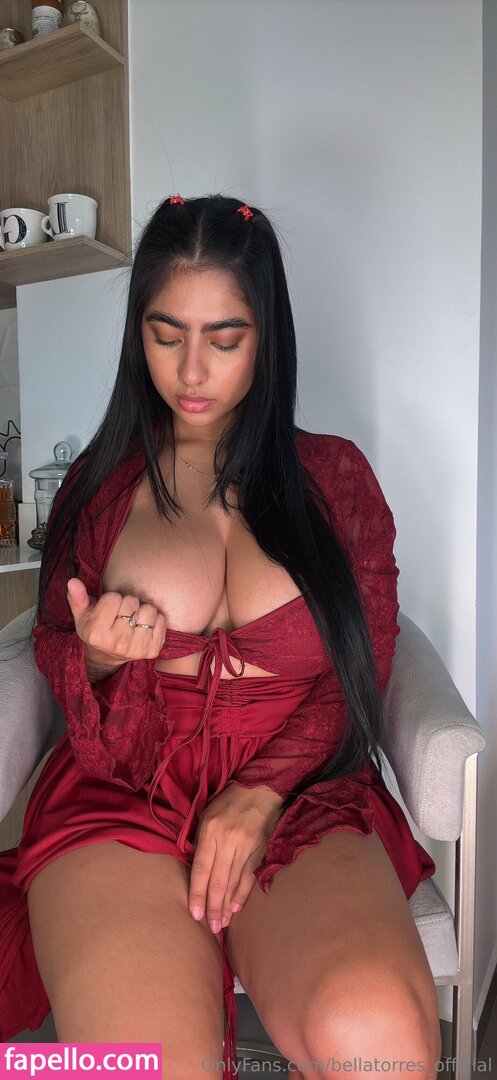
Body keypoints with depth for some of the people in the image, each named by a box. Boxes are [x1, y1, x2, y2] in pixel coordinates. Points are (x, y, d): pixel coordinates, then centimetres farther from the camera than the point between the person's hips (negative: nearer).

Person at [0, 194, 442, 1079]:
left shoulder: (335, 476, 10)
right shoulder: (100, 483, 13)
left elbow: (359, 674, 6)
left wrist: (258, 797, -9)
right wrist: (98, 659, -7)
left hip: (299, 797, 1)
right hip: (122, 795, 0)